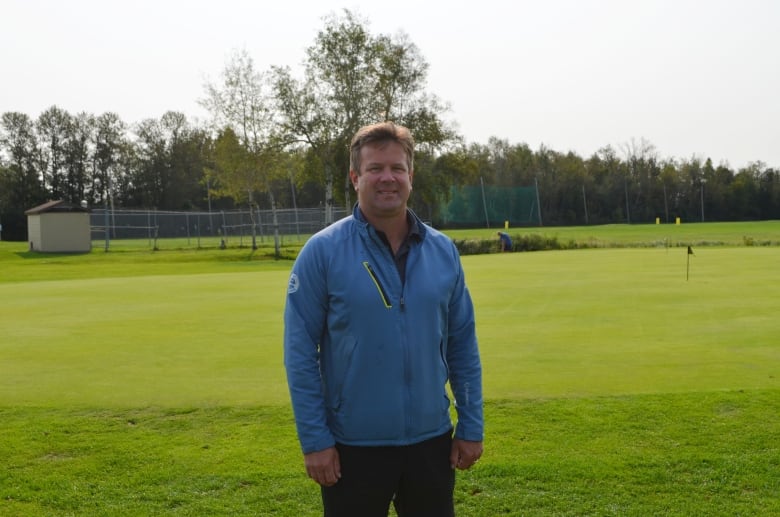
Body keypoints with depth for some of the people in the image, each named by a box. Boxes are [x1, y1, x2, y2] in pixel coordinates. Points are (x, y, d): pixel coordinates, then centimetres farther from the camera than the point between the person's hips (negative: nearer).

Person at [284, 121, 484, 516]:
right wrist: (314, 439, -11)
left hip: (431, 441, 3)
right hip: (353, 447, -3)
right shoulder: (322, 252, -9)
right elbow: (300, 352, -9)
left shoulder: (443, 251, 2)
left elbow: (463, 346, 6)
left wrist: (471, 427, 4)